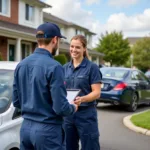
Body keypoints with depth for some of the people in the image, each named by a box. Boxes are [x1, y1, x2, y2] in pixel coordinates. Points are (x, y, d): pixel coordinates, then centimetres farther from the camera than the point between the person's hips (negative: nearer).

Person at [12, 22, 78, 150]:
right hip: (47, 130, -6)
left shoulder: (21, 65, 4)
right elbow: (60, 107, -19)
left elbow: (16, 101, 10)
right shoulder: (54, 66, -18)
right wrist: (73, 108, 1)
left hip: (26, 127, 7)